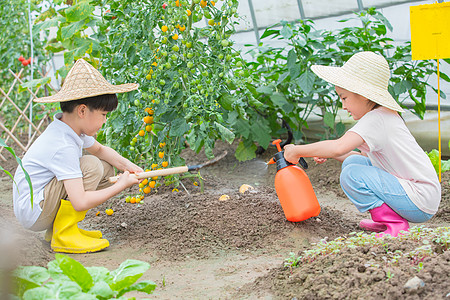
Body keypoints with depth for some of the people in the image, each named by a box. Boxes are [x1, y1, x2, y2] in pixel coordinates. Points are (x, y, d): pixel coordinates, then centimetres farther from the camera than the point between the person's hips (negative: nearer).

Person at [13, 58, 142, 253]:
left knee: (106, 168, 7)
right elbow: (80, 202, -32)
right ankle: (63, 236, -14)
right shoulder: (63, 147, -27)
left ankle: (58, 229, 9)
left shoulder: (71, 128, 1)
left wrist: (124, 163, 1)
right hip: (32, 214, -10)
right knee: (91, 166, -22)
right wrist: (121, 186, -20)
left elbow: (99, 149, 22)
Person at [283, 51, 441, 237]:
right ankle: (384, 221, 13)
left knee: (351, 175, -18)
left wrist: (297, 151, -18)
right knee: (353, 160, 10)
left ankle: (396, 225, -10)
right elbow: (368, 157, 19)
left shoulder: (376, 119, -19)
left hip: (421, 202, -10)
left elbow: (339, 147, -32)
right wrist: (329, 155, 7)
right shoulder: (385, 116, 13)